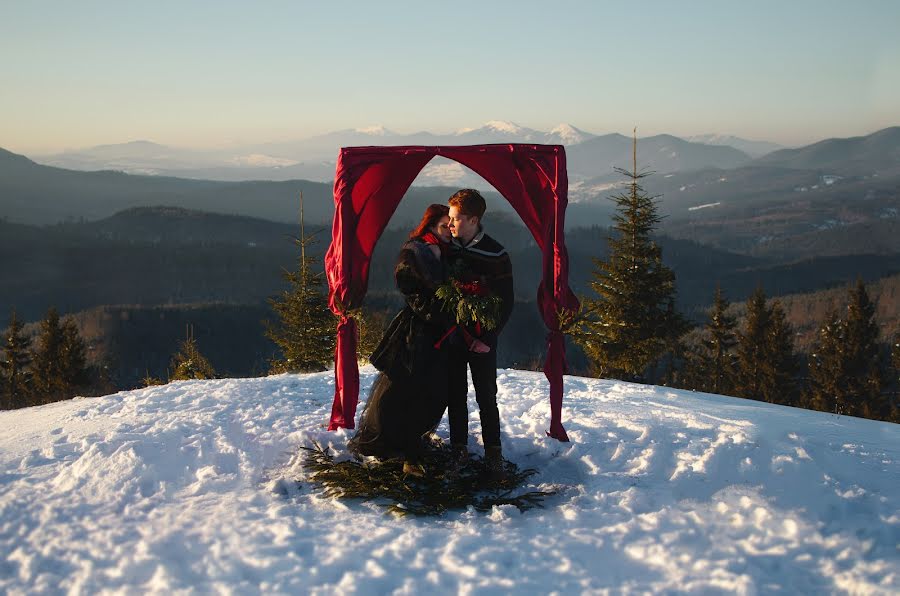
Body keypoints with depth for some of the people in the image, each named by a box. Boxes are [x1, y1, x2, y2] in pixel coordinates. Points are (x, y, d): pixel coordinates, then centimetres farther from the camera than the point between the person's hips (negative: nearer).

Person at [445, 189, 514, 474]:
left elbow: (505, 303, -6)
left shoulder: (496, 255, -10)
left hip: (481, 340, -3)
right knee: (455, 396, 8)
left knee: (486, 397, 1)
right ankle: (459, 448, 18)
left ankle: (493, 451, 11)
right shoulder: (447, 249, 1)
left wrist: (487, 338, -11)